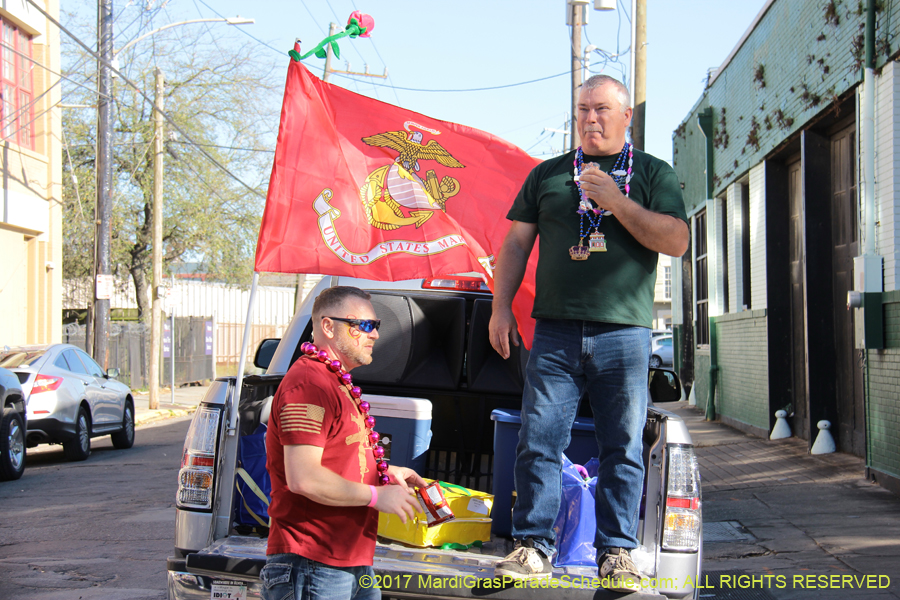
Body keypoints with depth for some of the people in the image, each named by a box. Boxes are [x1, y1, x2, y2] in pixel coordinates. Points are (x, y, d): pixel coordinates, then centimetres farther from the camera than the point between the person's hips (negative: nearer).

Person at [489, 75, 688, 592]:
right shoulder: (548, 175, 16)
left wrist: (617, 202, -11)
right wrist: (501, 307, 6)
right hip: (555, 334, 2)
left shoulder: (654, 174, 10)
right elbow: (516, 244, 16)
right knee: (538, 443, -3)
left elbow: (677, 241, -3)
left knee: (624, 448, 0)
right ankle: (534, 547, 6)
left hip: (624, 333, -1)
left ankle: (617, 553, 8)